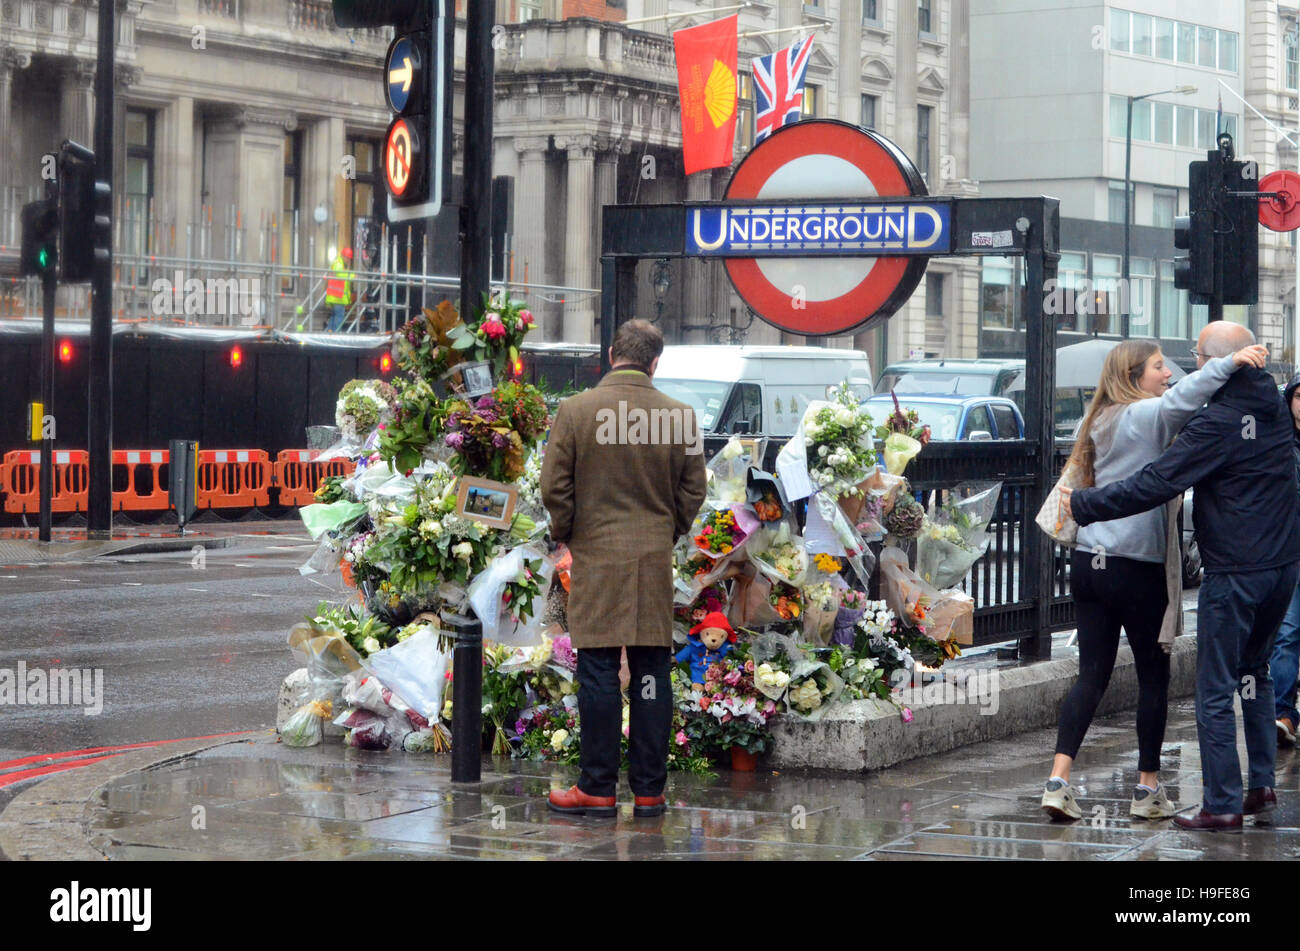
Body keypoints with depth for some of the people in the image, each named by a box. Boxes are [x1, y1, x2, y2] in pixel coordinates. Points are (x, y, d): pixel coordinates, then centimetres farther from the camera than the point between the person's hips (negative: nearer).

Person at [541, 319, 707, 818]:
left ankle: (598, 788, 3)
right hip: (656, 562, 2)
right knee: (652, 677, 5)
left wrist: (567, 534, 13)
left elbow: (554, 487, -3)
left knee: (598, 674, 1)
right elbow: (693, 492, 7)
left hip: (596, 557, -2)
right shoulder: (680, 416, 0)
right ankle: (649, 790, 8)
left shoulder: (575, 411, -6)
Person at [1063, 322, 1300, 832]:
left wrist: (1083, 504, -12)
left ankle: (1222, 804, -1)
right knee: (1255, 672, 22)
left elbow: (1152, 485, -20)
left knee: (1215, 690, -2)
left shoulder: (1217, 424, -18)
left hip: (1234, 573, -8)